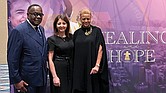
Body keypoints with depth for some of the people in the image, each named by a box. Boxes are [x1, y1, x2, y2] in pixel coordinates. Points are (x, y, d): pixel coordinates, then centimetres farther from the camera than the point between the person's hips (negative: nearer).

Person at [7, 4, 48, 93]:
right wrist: (16, 80, -16)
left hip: (42, 79, 7)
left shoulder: (41, 29, 9)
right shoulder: (18, 31, -14)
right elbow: (12, 58, -15)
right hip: (27, 81, -7)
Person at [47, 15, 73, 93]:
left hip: (70, 69, 5)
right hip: (58, 69, -5)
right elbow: (50, 59, -10)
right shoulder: (52, 39, -7)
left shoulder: (71, 37, 7)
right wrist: (54, 76, -17)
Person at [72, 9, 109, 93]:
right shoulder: (77, 33, 10)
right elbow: (74, 51, 10)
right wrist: (73, 68, 4)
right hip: (79, 69, 3)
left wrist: (97, 65, -16)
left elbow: (100, 49, -7)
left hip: (92, 68, -2)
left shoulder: (96, 31, 1)